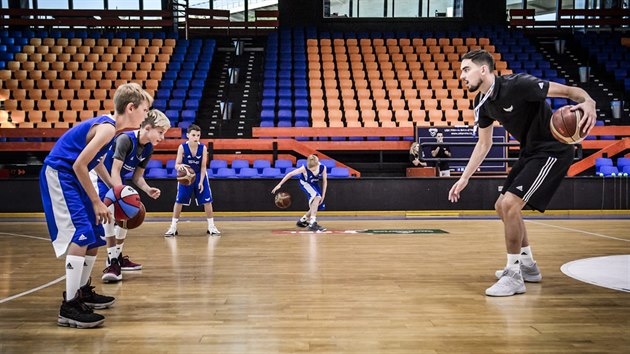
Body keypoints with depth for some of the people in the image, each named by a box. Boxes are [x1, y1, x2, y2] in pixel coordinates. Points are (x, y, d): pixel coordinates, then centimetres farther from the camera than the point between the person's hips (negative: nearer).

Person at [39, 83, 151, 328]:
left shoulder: (110, 126, 9)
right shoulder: (107, 127, -20)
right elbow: (79, 165, -23)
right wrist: (96, 201, -18)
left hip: (72, 177, 11)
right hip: (58, 176, -11)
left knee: (95, 236, 15)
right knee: (81, 235, -18)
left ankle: (83, 292, 30)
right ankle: (69, 307, -15)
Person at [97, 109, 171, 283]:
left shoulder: (148, 148, -6)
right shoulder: (125, 139, -30)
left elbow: (137, 177, -2)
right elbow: (115, 170, -33)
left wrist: (148, 190, -20)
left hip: (116, 180, 9)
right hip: (100, 176, -9)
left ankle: (118, 257, 26)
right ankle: (111, 261, -23)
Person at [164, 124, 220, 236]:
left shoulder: (203, 148, -16)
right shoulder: (182, 147, -18)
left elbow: (203, 167, -10)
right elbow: (176, 165, -16)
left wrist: (201, 182, -16)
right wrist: (180, 166, -40)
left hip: (199, 175, 1)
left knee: (207, 200, -2)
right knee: (179, 201, -1)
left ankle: (211, 227, 9)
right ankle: (173, 227, 10)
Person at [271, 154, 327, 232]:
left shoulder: (323, 167, -26)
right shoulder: (304, 168, -34)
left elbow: (325, 181, -11)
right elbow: (290, 174, -24)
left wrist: (323, 196, -11)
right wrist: (279, 185, -24)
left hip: (314, 184, 5)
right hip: (305, 182, -5)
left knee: (318, 205, 4)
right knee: (317, 197, -31)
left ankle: (302, 221, 26)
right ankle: (312, 223, -33)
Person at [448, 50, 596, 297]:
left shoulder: (516, 84, -23)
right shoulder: (483, 103, 3)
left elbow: (570, 91, -22)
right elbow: (483, 143, 14)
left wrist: (589, 102, -44)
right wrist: (464, 178, 13)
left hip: (553, 151, -9)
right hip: (530, 153, 9)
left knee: (510, 204, -20)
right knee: (502, 207, 13)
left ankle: (514, 276, -7)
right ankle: (528, 266, 30)